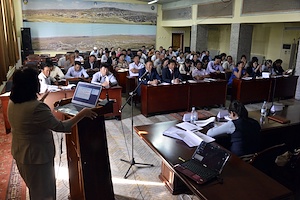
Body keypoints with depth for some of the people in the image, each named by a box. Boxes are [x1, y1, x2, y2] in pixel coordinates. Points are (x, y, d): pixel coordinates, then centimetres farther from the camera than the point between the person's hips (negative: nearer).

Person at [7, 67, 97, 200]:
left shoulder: (12, 102, -4)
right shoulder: (37, 108, -32)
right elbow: (61, 127, -28)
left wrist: (40, 101, 23)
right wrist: (82, 114, -20)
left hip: (19, 153, 9)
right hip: (36, 155, -9)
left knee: (34, 189, 29)